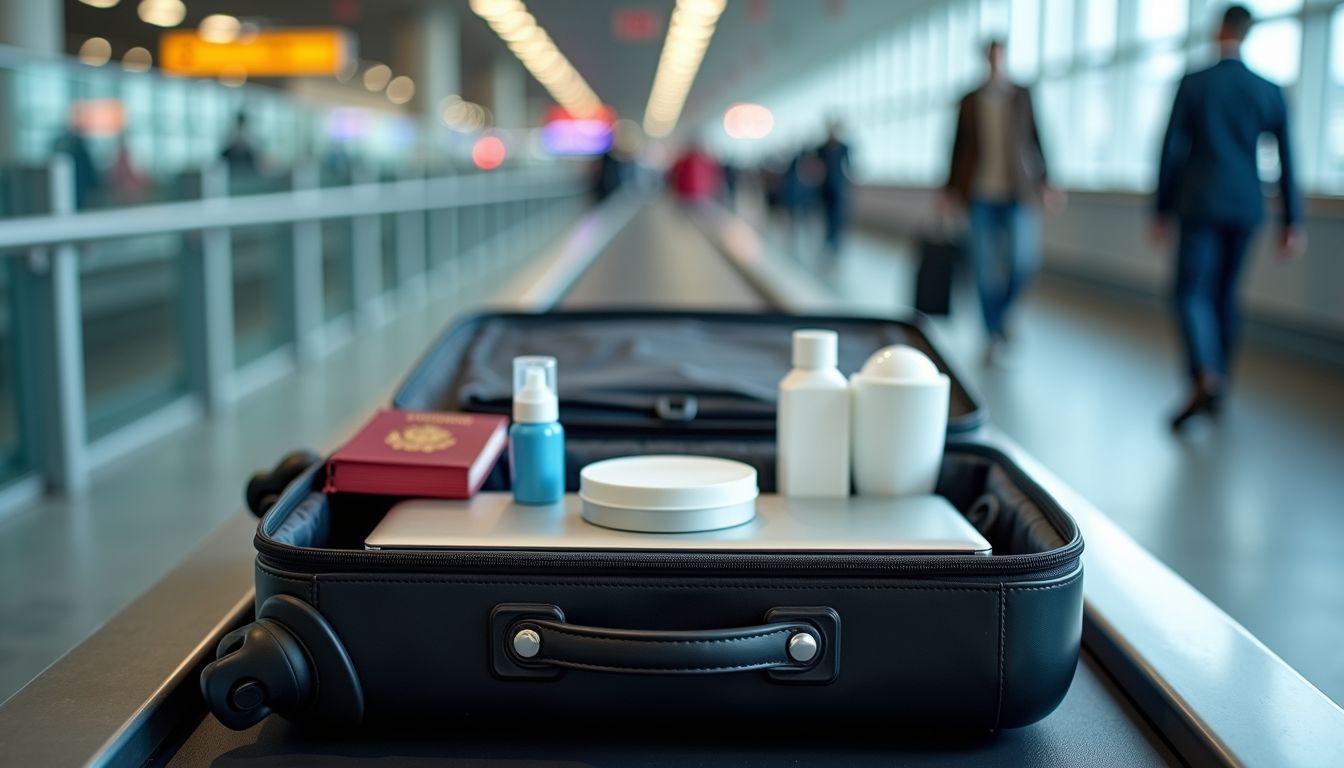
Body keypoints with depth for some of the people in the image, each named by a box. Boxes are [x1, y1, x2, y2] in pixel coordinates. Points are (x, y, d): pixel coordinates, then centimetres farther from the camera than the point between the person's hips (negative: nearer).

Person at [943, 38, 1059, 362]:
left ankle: (1001, 313, 18)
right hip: (981, 195, 0)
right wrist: (951, 189, 5)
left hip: (1018, 193, 0)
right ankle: (995, 334, 10)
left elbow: (1036, 140, 9)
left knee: (1023, 261, -9)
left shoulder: (1023, 97, 7)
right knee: (986, 268, 0)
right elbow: (959, 145, 8)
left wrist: (1044, 183, 4)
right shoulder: (970, 101, 6)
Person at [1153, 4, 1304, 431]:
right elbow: (1286, 162, 2)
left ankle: (1204, 381, -27)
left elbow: (1171, 151, -5)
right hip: (1245, 208, 4)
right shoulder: (1270, 92, 4)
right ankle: (1218, 385, 20)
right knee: (1225, 293, 15)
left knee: (1192, 292, -5)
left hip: (1199, 204, -4)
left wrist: (1162, 211, 2)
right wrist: (1291, 223, 5)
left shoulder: (1193, 84, -4)